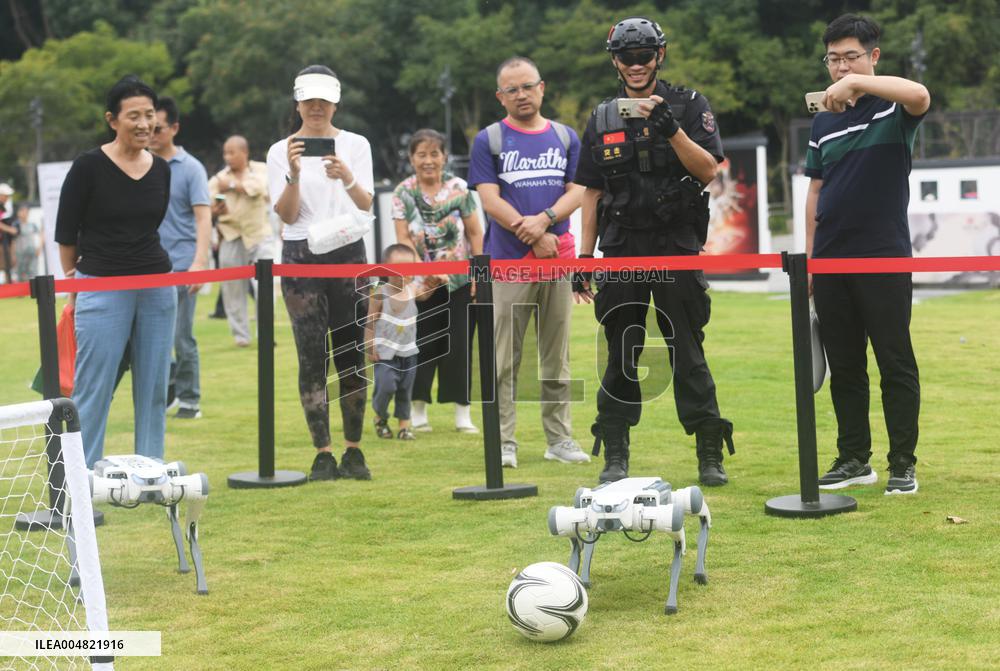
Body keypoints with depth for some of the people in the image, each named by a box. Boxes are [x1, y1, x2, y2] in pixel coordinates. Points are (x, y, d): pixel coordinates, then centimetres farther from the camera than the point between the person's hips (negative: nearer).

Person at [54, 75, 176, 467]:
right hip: (101, 289, -5)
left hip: (157, 288, 5)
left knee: (153, 389, 8)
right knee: (92, 391, -3)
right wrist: (76, 281, 11)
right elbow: (66, 232, 1)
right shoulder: (88, 167, -8)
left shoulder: (162, 170, 6)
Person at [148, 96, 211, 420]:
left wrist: (199, 263, -19)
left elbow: (203, 218, -9)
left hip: (181, 266, -4)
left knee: (182, 338, -1)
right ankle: (169, 385, 22)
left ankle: (190, 401, 10)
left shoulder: (190, 168, -4)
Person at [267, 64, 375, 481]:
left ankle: (353, 451, 8)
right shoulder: (280, 151, 4)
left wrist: (347, 178, -27)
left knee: (352, 355, 0)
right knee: (312, 358, -4)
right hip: (301, 257, 0)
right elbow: (286, 215, -3)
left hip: (348, 255, 1)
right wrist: (294, 175, -20)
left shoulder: (356, 145, 5)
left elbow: (366, 204, -7)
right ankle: (322, 454, 0)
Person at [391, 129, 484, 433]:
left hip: (460, 281, 0)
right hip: (420, 283, 0)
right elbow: (403, 239, -5)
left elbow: (475, 233, 2)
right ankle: (418, 410, 12)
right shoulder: (403, 193, -2)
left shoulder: (459, 188, -1)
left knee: (459, 345, 1)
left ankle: (462, 412, 8)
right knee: (421, 344, 2)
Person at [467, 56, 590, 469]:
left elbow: (577, 192, 6)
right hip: (509, 261, -3)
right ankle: (504, 442, 0)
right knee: (505, 358, -4)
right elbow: (490, 200, -5)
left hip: (559, 260, 3)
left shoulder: (566, 138, 14)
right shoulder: (489, 140, 4)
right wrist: (534, 236, -12)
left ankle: (559, 438, 12)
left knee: (557, 357, 7)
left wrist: (545, 219, -13)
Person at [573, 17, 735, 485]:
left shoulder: (688, 107, 3)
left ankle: (710, 457, 4)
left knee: (688, 354, -3)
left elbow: (708, 170, -8)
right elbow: (592, 194, 12)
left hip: (676, 249, -3)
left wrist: (670, 128, -21)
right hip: (621, 251, 3)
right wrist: (584, 259, 7)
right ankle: (615, 457, 12)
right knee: (620, 358, 5)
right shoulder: (602, 119, 11)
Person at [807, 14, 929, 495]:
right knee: (843, 366, 9)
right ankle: (855, 459, 18)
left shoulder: (893, 109, -2)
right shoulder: (823, 122, 14)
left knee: (896, 364, -1)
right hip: (831, 261, 5)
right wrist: (809, 258, 13)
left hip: (884, 258, -5)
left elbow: (920, 95, -27)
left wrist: (856, 83, -34)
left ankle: (903, 465, 6)